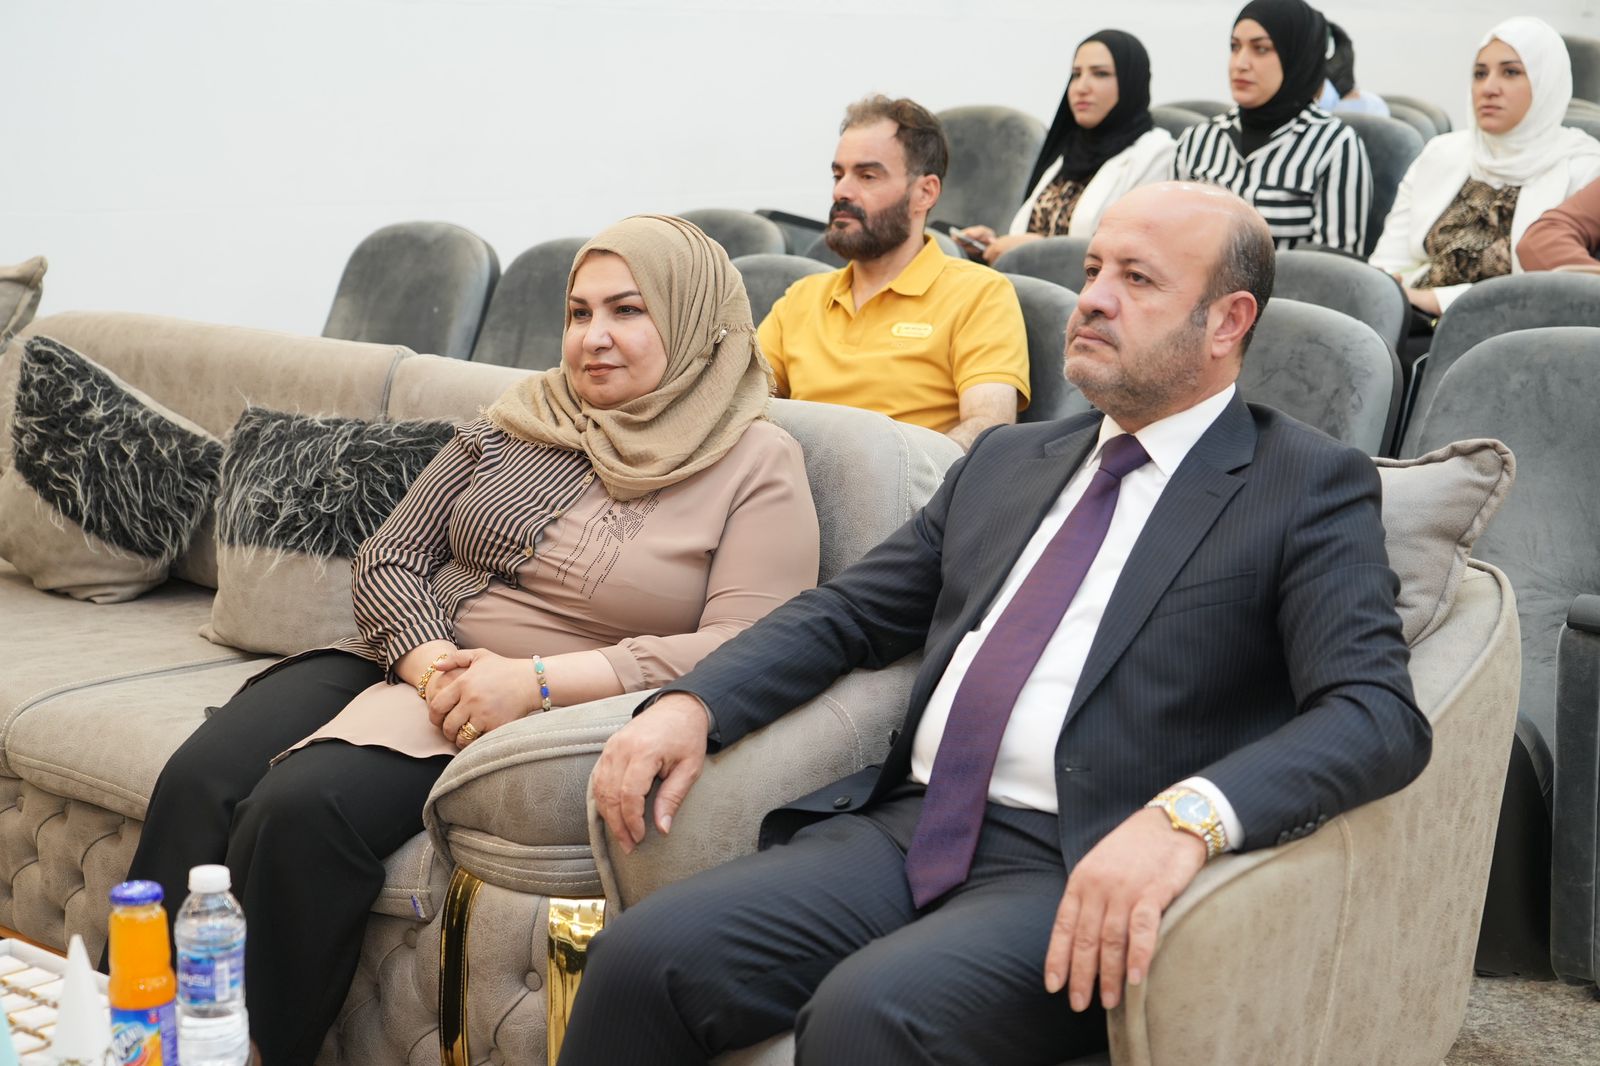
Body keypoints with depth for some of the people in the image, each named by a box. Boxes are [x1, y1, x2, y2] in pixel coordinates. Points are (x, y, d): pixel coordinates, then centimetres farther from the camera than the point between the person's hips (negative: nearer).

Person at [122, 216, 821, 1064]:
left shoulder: (757, 466, -2)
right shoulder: (518, 421, 12)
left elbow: (746, 650, -14)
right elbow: (388, 558, 12)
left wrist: (539, 680, -21)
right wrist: (430, 661, -12)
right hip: (404, 661, 5)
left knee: (302, 810, -29)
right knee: (198, 782, -20)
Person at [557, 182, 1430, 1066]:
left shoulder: (1310, 487, 2)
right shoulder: (1009, 460, 21)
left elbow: (1380, 713, -12)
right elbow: (844, 613, 22)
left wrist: (1189, 814, -30)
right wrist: (691, 704, 3)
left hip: (1084, 875, -5)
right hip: (907, 828, 6)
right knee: (641, 959, -17)